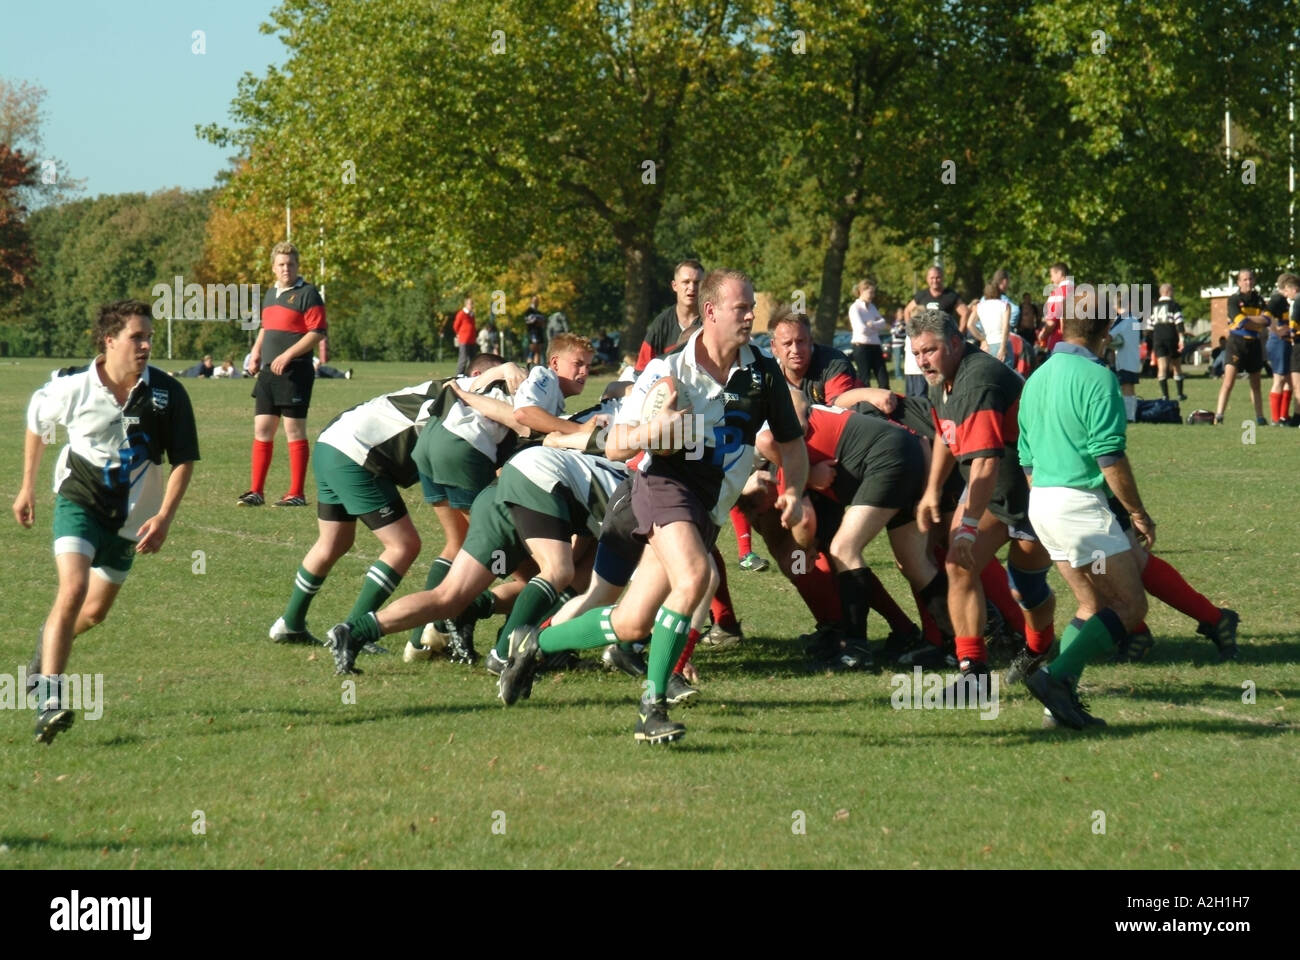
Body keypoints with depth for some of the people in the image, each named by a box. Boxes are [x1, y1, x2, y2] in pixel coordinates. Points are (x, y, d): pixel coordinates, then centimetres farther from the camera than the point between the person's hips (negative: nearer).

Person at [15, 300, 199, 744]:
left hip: (130, 517, 3)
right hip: (79, 502, -3)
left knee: (95, 611, 15)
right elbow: (36, 422, 7)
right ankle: (49, 700, -24)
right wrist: (27, 486, 14)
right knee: (73, 588, -24)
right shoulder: (72, 388, -15)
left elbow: (184, 460, -5)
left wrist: (164, 518, -17)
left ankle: (45, 654, 47)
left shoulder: (167, 394, -14)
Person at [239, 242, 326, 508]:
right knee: (262, 429, 7)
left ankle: (296, 494, 1)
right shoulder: (270, 294, 17)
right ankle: (256, 491, 12)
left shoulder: (308, 294, -8)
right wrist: (256, 351, 12)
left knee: (294, 431, -4)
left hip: (294, 373, -8)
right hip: (268, 373, 8)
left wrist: (287, 355, -20)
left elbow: (317, 332, -14)